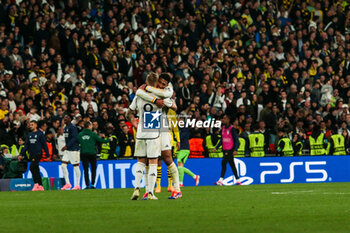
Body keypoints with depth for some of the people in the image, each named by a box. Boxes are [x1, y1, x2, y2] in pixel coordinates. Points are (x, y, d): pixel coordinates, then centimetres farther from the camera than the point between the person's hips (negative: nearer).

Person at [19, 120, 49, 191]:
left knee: (32, 167, -20)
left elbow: (44, 145, -2)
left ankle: (36, 183, -15)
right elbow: (26, 145, 17)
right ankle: (40, 186, 11)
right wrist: (22, 154, 9)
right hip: (31, 155, 7)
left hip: (38, 154, -7)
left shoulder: (40, 133, -3)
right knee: (36, 170, 7)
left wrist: (47, 155, -4)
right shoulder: (29, 134, 14)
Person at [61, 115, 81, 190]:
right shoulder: (66, 128, 15)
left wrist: (67, 146, -24)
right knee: (63, 165, 1)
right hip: (67, 150, 9)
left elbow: (74, 138, -21)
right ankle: (67, 183, 5)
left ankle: (77, 185, 2)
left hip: (73, 149, -9)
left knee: (76, 166, -3)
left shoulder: (73, 127, -13)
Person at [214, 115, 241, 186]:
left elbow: (236, 139, -12)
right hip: (225, 150, 8)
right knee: (232, 165, 12)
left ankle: (221, 180, -21)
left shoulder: (232, 128, -10)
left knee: (224, 163, -17)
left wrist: (235, 150, -21)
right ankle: (238, 180, 20)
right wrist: (216, 148, 14)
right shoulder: (223, 128, 13)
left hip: (230, 149, -8)